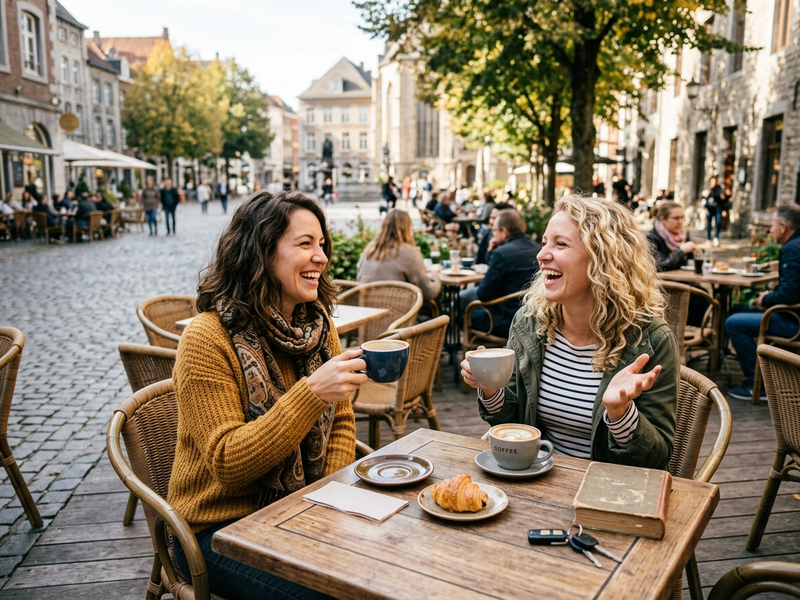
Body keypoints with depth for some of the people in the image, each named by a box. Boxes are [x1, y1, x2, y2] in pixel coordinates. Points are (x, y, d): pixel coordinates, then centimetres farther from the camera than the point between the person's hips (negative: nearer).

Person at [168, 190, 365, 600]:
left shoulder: (318, 324, 2)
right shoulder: (208, 338, -18)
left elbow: (340, 421, 8)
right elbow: (227, 462, -22)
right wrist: (311, 393, -32)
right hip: (220, 527, -5)